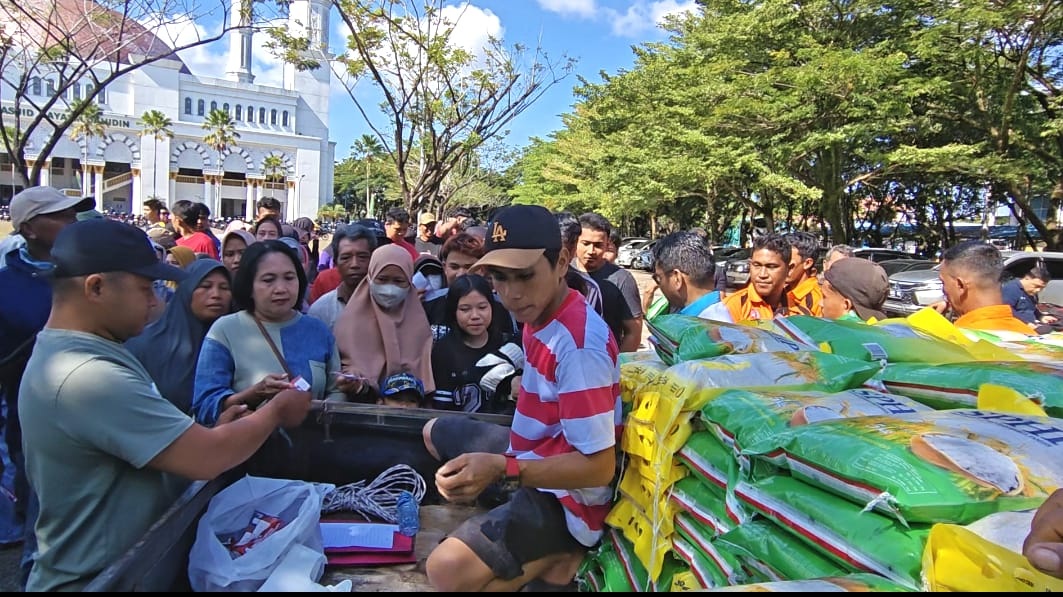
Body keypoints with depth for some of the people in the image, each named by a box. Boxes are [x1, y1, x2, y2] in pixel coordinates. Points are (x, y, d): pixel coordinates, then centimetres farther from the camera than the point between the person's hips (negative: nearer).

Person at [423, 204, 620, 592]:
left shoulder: (579, 344, -29)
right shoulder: (540, 314, 0)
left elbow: (597, 467, -28)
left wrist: (502, 468, -36)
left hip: (567, 494, -10)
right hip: (537, 455, 10)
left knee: (448, 570, -29)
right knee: (435, 432, 26)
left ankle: (556, 552, -1)